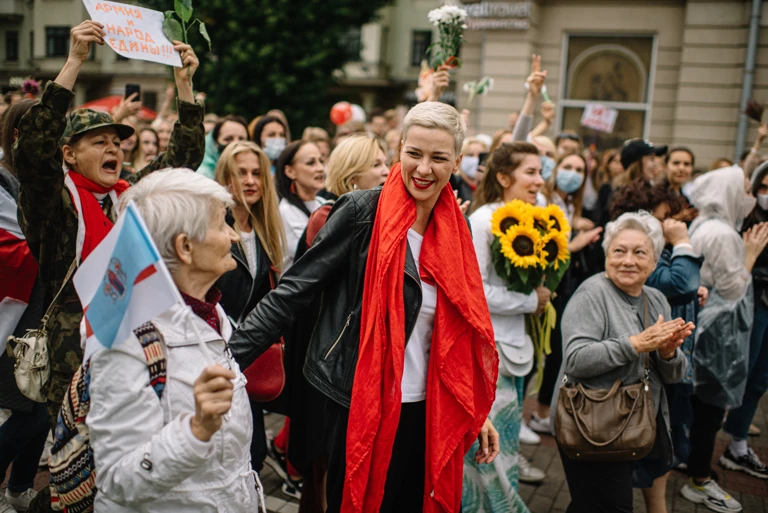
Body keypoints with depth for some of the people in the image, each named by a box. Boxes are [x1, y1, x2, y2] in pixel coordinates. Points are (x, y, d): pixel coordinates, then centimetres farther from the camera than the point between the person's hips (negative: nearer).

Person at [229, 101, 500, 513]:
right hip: (361, 406, -5)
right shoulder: (363, 212, -12)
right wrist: (227, 359, -21)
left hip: (427, 411, 5)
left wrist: (477, 410, 10)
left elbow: (464, 331, 10)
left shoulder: (454, 230, 4)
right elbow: (294, 290, -14)